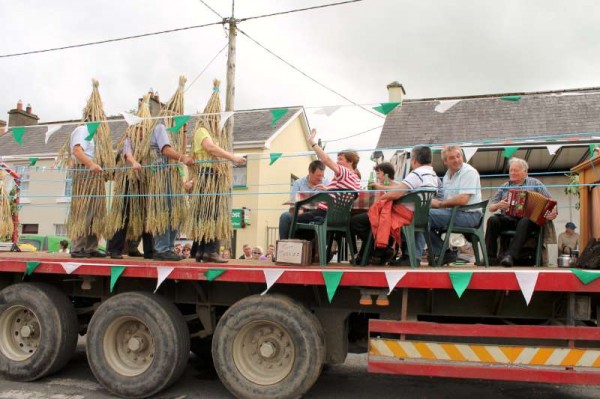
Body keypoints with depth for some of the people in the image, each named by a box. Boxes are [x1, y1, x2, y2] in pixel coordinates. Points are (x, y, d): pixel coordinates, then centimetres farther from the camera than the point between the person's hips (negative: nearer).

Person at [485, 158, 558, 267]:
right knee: (493, 220, -29)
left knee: (525, 222, -37)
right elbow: (491, 208, 19)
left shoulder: (535, 183, 15)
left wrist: (553, 211, -15)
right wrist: (498, 205, -5)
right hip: (507, 219, 2)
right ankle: (490, 256, -30)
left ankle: (510, 256, -47)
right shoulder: (504, 187, 21)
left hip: (528, 218, -2)